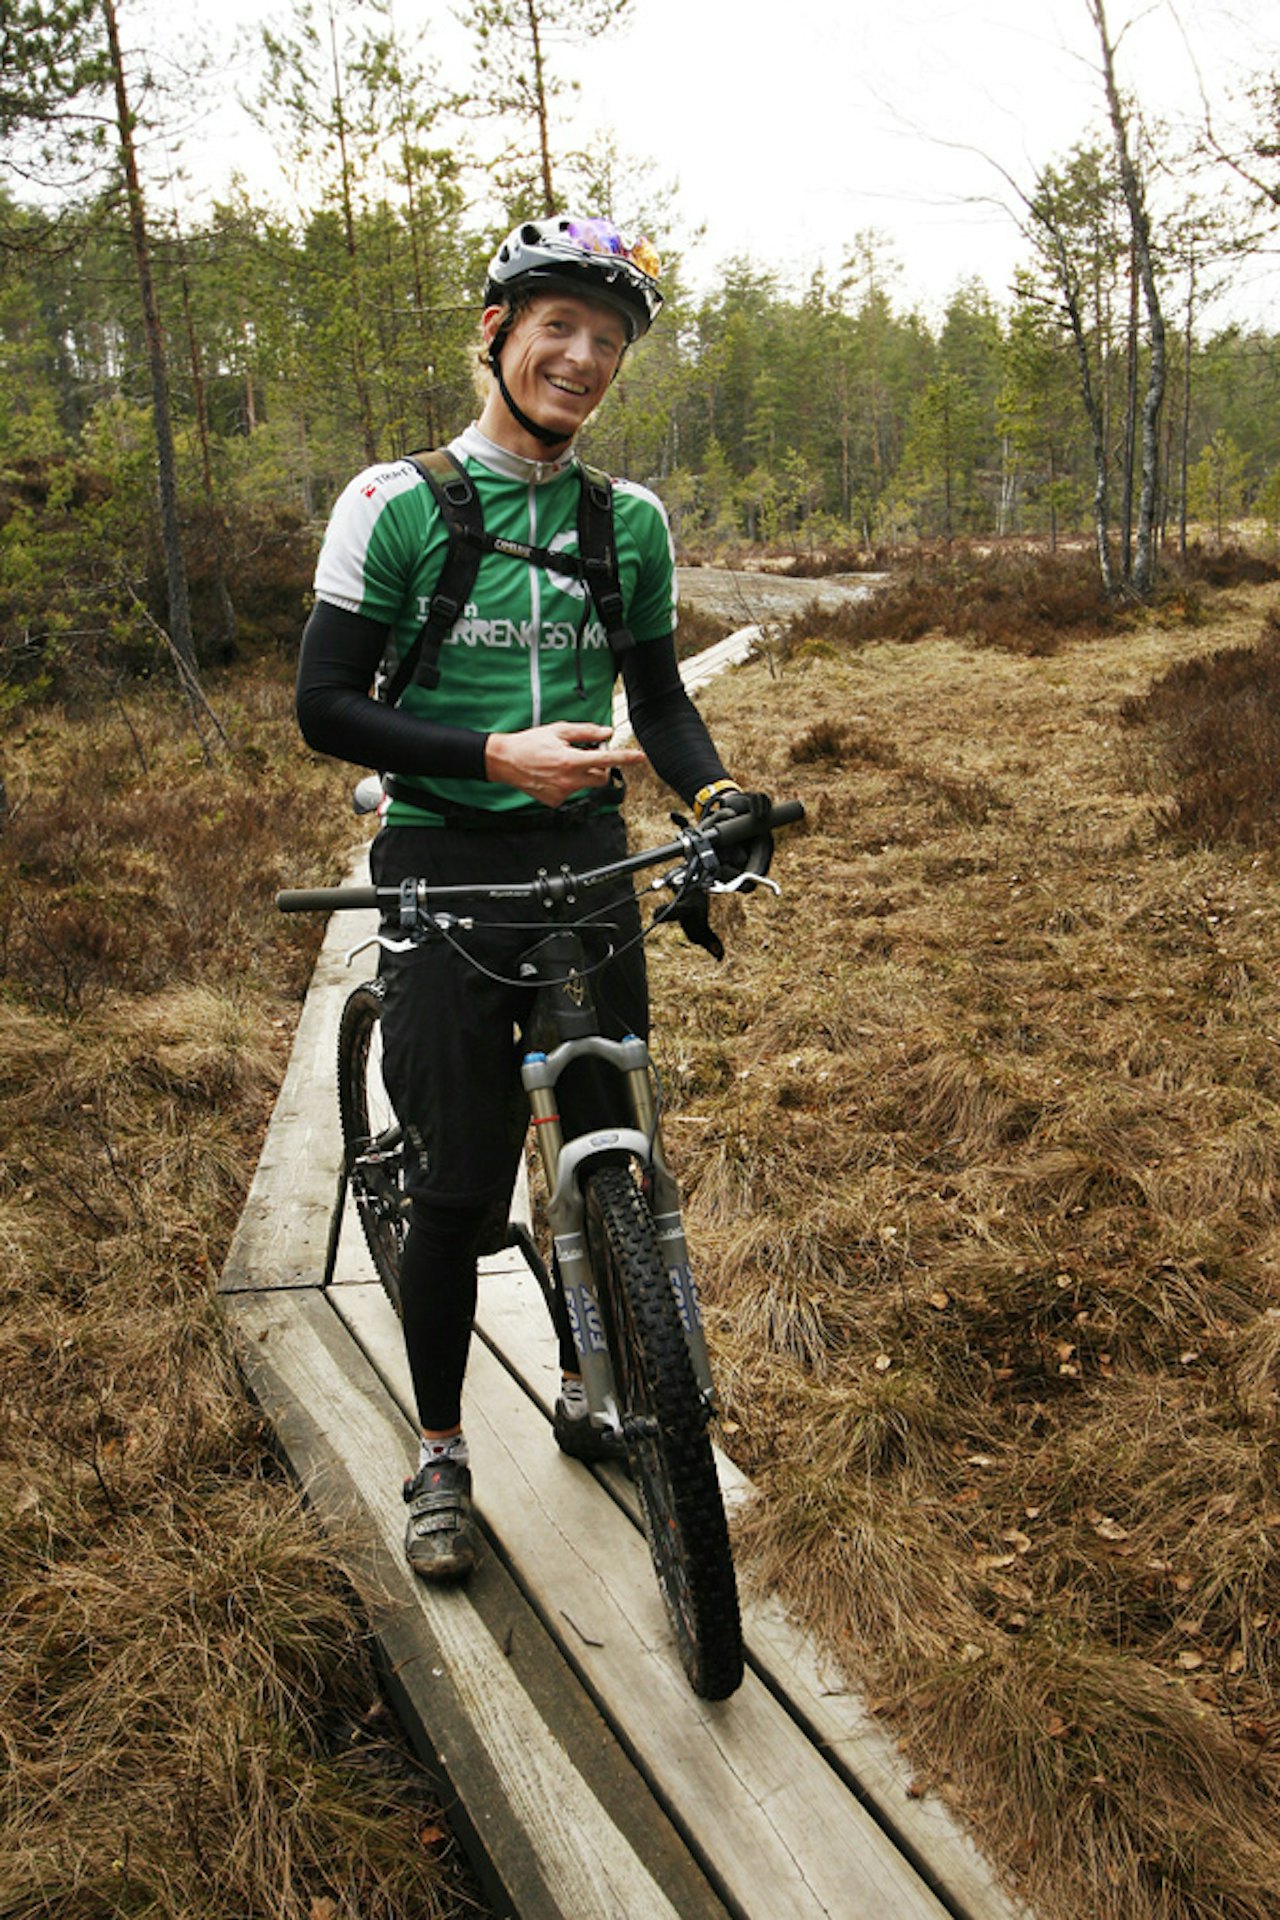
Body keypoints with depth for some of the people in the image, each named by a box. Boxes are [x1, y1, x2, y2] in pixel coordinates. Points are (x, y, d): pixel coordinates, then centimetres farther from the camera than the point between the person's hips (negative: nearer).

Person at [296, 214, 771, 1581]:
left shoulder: (631, 521, 7)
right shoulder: (397, 504, -5)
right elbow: (325, 705, -7)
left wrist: (715, 794, -7)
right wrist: (495, 756, -20)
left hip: (587, 859, 4)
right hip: (444, 867, -4)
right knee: (457, 1180, -1)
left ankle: (586, 1385, 35)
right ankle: (440, 1451, 20)